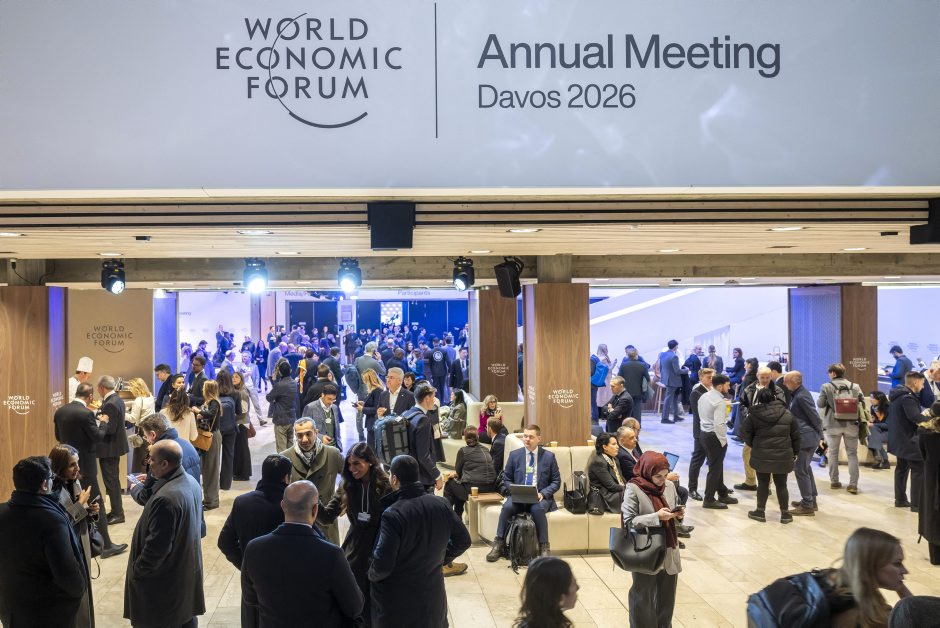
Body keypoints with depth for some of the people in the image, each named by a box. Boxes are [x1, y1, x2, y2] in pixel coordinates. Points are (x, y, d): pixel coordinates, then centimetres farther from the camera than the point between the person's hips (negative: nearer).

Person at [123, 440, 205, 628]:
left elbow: (157, 546, -25)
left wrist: (137, 570, -10)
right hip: (187, 570, 9)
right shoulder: (191, 482, -1)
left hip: (164, 580, -9)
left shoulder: (166, 499, -31)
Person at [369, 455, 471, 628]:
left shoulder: (393, 515, -26)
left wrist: (371, 575, -3)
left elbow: (382, 565, -25)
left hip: (398, 602, -5)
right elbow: (463, 540, 5)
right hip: (433, 594, 5)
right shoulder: (441, 505, -7)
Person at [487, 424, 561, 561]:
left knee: (538, 509, -36)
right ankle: (498, 545, -20)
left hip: (540, 497, -1)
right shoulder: (514, 455, 8)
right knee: (507, 507, -31)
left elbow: (556, 482, 5)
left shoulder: (549, 456, 4)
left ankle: (544, 547, -22)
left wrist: (543, 493, -12)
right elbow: (506, 479, 12)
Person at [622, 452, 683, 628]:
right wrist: (656, 517, -25)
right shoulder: (633, 489, -15)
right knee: (644, 597, 9)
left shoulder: (670, 486, 2)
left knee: (667, 595, 16)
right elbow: (629, 521, -17)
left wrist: (679, 514, -9)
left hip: (669, 551, 5)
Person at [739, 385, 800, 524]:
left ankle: (760, 511, 19)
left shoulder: (754, 414, -8)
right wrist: (795, 452, 20)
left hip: (761, 455, -2)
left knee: (763, 483, 11)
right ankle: (785, 514, 18)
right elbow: (795, 435, 7)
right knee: (781, 485, 11)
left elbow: (745, 434, -4)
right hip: (783, 456, 2)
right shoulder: (786, 414, 1)